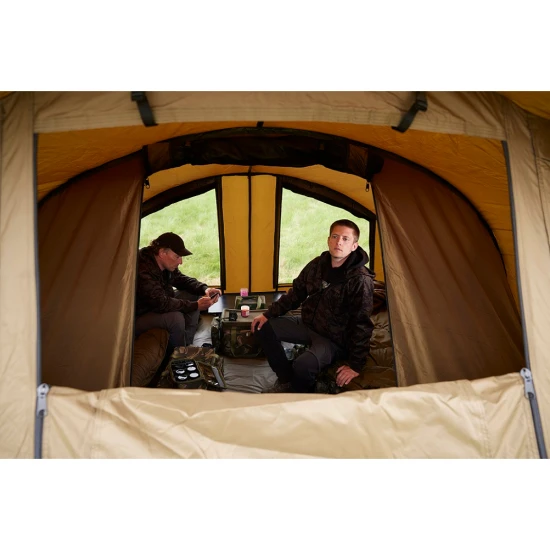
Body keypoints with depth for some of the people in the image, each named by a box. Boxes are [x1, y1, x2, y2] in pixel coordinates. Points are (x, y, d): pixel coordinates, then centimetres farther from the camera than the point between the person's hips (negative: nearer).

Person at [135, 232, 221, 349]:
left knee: (194, 295, 3)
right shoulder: (143, 271, -33)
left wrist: (204, 289, -10)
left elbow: (182, 279, 8)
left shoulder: (165, 264, -6)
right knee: (176, 317, -33)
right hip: (138, 317, -9)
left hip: (157, 306, 10)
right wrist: (196, 305, -30)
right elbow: (162, 304, -35)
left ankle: (187, 344, 1)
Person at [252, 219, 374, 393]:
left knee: (303, 365, -32)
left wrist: (355, 365, -20)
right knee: (262, 327, -2)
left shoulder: (360, 280, -24)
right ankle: (286, 379, 9)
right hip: (308, 324, 7)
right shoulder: (317, 264, -4)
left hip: (335, 338, -6)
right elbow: (296, 293, 7)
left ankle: (299, 397, 4)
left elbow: (362, 325, -21)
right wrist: (268, 314, 2)